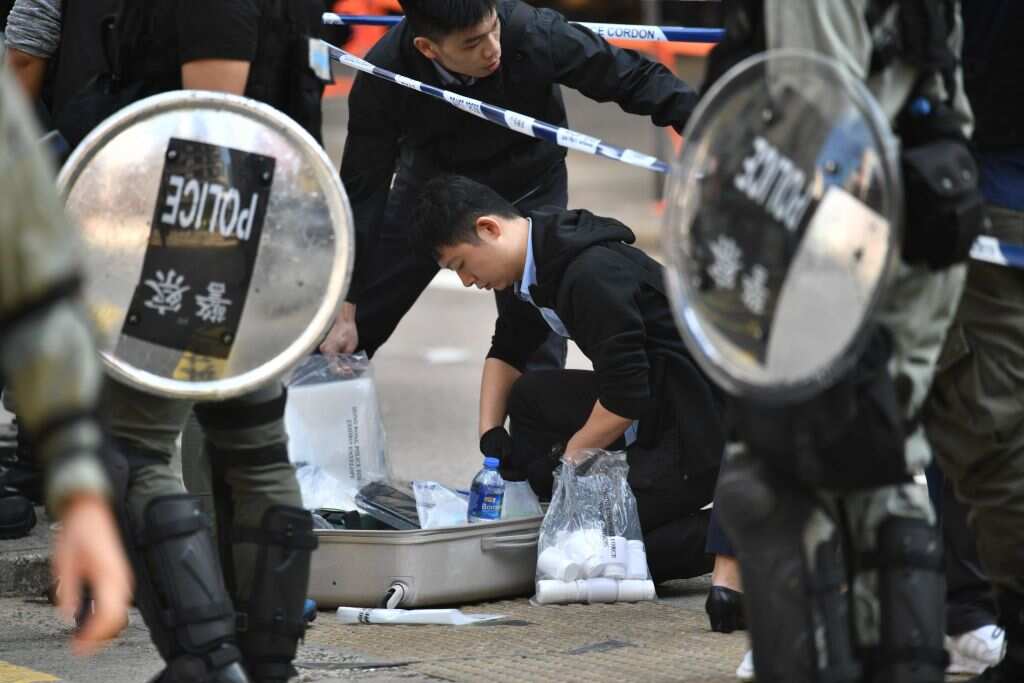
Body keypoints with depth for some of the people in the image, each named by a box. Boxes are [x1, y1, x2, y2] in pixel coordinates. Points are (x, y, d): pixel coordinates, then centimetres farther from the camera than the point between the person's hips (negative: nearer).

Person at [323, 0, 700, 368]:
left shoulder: (535, 33, -33)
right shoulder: (384, 76, -29)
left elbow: (632, 76, -20)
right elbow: (363, 191, -20)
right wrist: (344, 309, -18)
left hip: (526, 188, -1)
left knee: (536, 349, -10)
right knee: (347, 335, 4)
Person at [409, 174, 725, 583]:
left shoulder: (592, 274, -24)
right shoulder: (533, 268, 7)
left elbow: (626, 396, -24)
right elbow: (507, 351, 25)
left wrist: (569, 457, -11)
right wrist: (490, 434, 12)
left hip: (697, 436, -10)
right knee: (530, 398, 13)